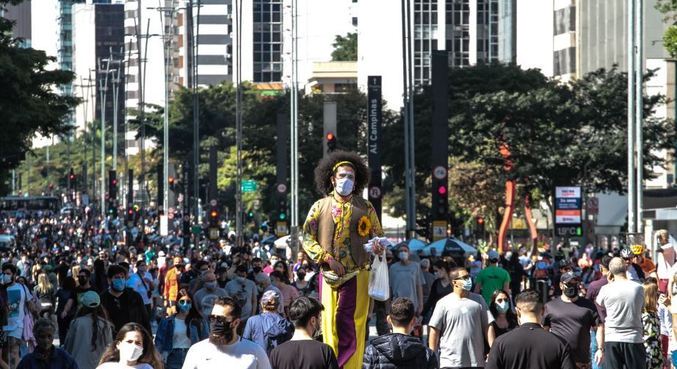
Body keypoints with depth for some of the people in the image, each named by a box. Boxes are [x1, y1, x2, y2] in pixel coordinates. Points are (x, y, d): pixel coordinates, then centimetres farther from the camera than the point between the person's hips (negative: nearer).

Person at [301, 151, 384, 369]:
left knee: (353, 326, -5)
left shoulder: (365, 208, 9)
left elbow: (378, 235, 14)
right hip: (330, 276, 0)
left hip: (358, 275, 0)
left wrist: (378, 247, -10)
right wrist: (327, 259, -8)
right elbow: (307, 238, 5)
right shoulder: (320, 207, 7)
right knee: (331, 326, -2)